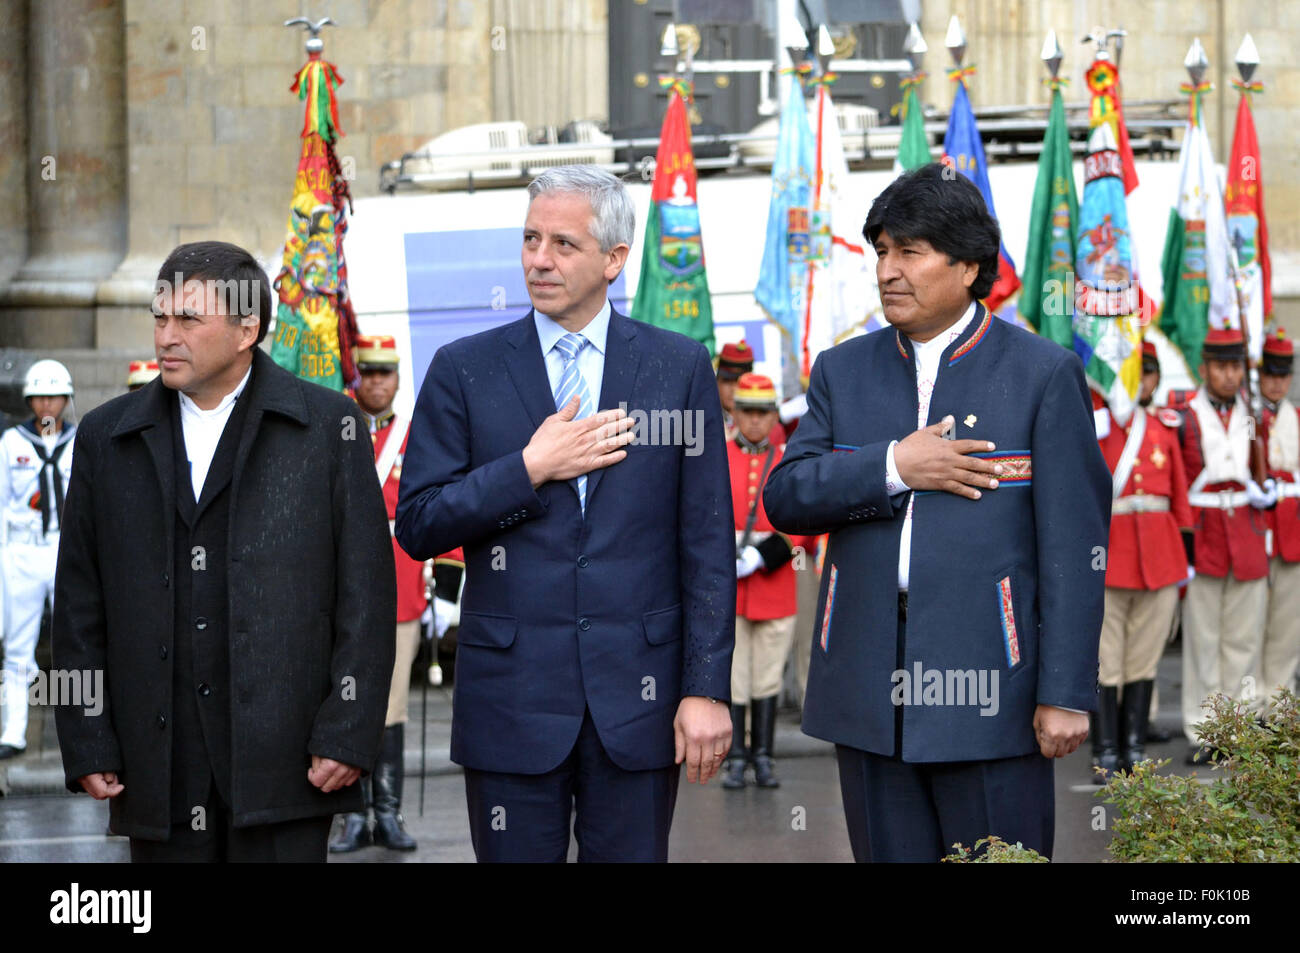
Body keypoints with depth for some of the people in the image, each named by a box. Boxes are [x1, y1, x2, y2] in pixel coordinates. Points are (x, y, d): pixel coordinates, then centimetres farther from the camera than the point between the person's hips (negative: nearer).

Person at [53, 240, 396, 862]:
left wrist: (348, 734, -7)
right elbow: (79, 605, 11)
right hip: (158, 768, 3)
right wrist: (87, 745, 4)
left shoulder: (329, 426, 4)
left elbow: (366, 593, 1)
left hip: (286, 757, -2)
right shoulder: (106, 437, 12)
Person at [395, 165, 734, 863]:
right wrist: (530, 469, -11)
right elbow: (417, 528, 0)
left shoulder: (679, 368, 5)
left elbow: (707, 542, 3)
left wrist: (707, 688, -4)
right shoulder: (464, 370, 5)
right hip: (511, 694, 0)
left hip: (637, 694, 0)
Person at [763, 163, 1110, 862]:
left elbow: (1073, 547, -5)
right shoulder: (843, 371, 13)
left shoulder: (1044, 375, 0)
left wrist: (1067, 693, -10)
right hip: (868, 690, 4)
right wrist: (893, 466, -12)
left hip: (988, 683, -4)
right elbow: (784, 498, 4)